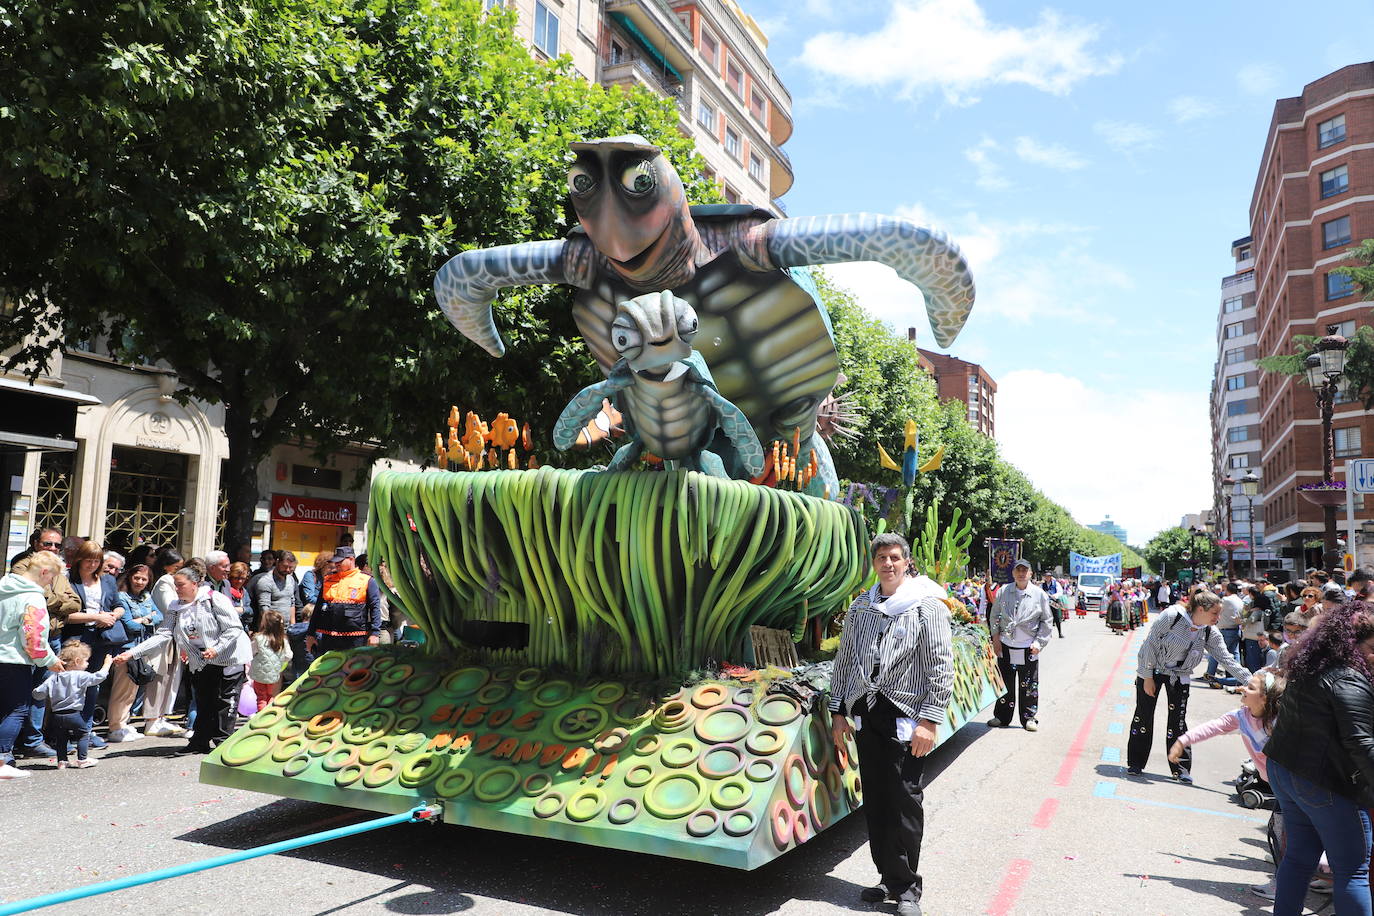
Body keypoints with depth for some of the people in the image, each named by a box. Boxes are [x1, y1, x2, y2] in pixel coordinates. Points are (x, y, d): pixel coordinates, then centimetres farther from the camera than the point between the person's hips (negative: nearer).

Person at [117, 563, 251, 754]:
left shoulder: (214, 599, -16)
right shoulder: (176, 608, 3)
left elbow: (234, 628, -17)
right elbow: (162, 636, -3)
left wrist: (216, 649, -26)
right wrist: (131, 653, -13)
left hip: (227, 658, -6)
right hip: (201, 662, 6)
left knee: (225, 701, 0)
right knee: (203, 702, 12)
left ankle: (222, 742, 8)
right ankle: (200, 742, 22)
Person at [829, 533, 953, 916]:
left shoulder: (927, 606, -3)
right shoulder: (860, 607, 12)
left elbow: (941, 668, -7)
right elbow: (844, 661, 16)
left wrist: (929, 721, -12)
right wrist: (838, 711, 12)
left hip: (906, 716, -5)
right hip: (865, 714, 5)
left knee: (905, 802, -3)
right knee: (875, 801, 9)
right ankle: (888, 877, 22)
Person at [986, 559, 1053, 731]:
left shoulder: (1039, 594, -2)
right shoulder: (1003, 592, 2)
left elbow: (1046, 621, 4)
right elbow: (994, 615, 12)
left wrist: (1039, 642, -4)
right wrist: (996, 636, 4)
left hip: (1028, 649, -2)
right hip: (1005, 646, 2)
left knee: (1029, 685, 4)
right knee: (1004, 684, 10)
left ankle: (1029, 718, 19)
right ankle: (1002, 716, 23)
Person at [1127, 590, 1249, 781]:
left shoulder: (1210, 633, -11)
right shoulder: (1172, 616, -26)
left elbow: (1227, 659, -7)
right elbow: (1150, 643, -19)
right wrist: (1148, 677, -16)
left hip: (1179, 675, 3)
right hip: (1151, 668, -3)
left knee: (1178, 719, -2)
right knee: (1144, 714, 1)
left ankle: (1180, 768, 9)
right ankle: (1135, 763, 12)